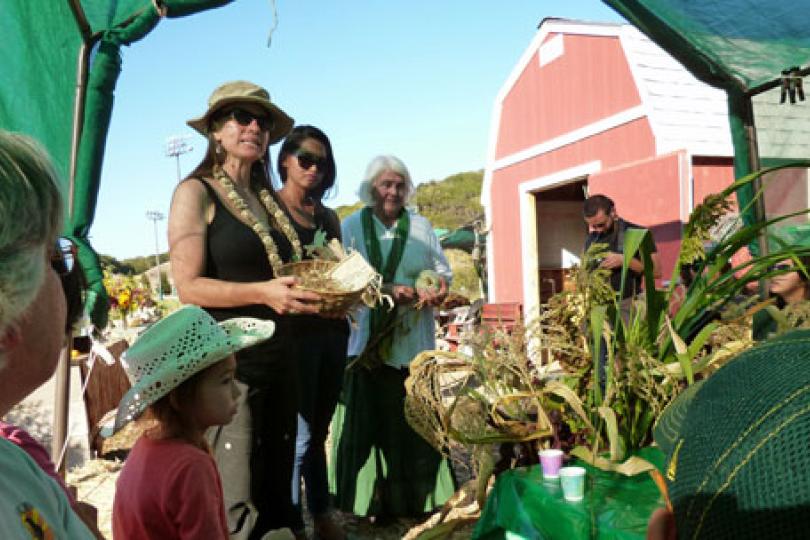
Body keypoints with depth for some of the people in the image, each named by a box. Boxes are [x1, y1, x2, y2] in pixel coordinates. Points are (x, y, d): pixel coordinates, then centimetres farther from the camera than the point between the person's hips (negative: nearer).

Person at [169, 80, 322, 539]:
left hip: (279, 360, 7)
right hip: (227, 362, -7)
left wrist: (320, 292, 3)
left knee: (277, 497, 15)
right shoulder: (197, 192, -4)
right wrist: (262, 293, -24)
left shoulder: (269, 200, 15)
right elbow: (188, 286, -13)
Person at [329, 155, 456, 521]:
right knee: (370, 417, -1)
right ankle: (374, 501, 12)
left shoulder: (420, 227, 12)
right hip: (368, 342, -1)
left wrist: (439, 290, -9)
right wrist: (388, 291, -18)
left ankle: (417, 497, 16)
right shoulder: (353, 226, 6)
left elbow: (443, 272, 14)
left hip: (415, 342, 2)